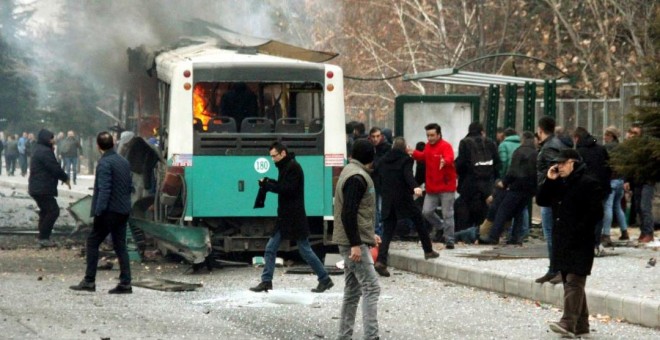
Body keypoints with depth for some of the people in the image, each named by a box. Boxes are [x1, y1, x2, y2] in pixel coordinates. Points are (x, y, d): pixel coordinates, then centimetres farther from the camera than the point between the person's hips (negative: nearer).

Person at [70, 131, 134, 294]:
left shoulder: (104, 163, -14)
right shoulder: (124, 162, 11)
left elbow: (104, 190, -21)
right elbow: (130, 187, 16)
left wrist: (98, 211, -21)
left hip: (109, 211, -8)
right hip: (123, 211, 8)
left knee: (92, 243, 1)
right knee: (120, 246, 10)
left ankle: (89, 281, 0)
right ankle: (125, 283, 6)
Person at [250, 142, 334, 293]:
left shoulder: (293, 167, -15)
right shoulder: (286, 167, 15)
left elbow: (288, 189, -23)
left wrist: (267, 185, -19)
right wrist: (269, 182, 1)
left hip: (295, 217, -9)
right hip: (284, 217, 9)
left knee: (305, 250, -2)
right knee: (270, 248, 5)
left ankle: (325, 279, 8)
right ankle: (266, 282, 6)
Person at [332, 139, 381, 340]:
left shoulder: (351, 173, 15)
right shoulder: (357, 178, -16)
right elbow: (348, 213, -22)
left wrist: (369, 234, 23)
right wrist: (355, 244, -23)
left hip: (353, 241, 10)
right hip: (354, 242, -10)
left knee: (352, 290, 13)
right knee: (371, 288, -12)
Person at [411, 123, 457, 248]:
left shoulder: (446, 146, -14)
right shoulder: (428, 146, 10)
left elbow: (449, 158, -35)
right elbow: (423, 157, 31)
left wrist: (444, 161, -56)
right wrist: (413, 153, 19)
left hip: (446, 187, -7)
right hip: (431, 187, 7)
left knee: (447, 214, -3)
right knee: (426, 212, 3)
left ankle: (449, 240, 3)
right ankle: (440, 227, 29)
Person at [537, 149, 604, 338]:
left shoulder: (588, 184, -9)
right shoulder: (559, 184, 17)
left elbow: (595, 213, -14)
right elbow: (541, 201, 16)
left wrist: (579, 232, -19)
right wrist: (548, 180, 3)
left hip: (579, 244, -9)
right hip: (562, 242, 9)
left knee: (574, 282, -15)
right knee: (569, 282, 10)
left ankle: (568, 324, -23)